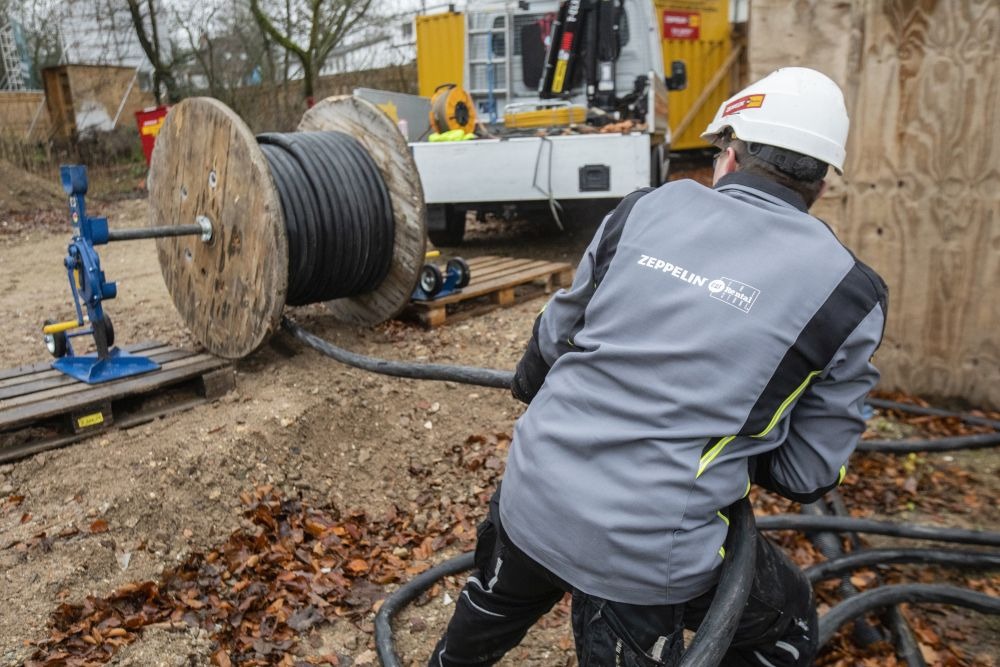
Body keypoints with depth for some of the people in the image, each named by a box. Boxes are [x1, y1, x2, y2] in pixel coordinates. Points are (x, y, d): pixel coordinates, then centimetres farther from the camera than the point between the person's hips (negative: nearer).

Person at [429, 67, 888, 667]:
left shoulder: (647, 208, 0)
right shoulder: (849, 294, -6)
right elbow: (808, 475, 0)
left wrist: (529, 386, 32)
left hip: (532, 499, 4)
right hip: (651, 550, -3)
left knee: (495, 607, 36)